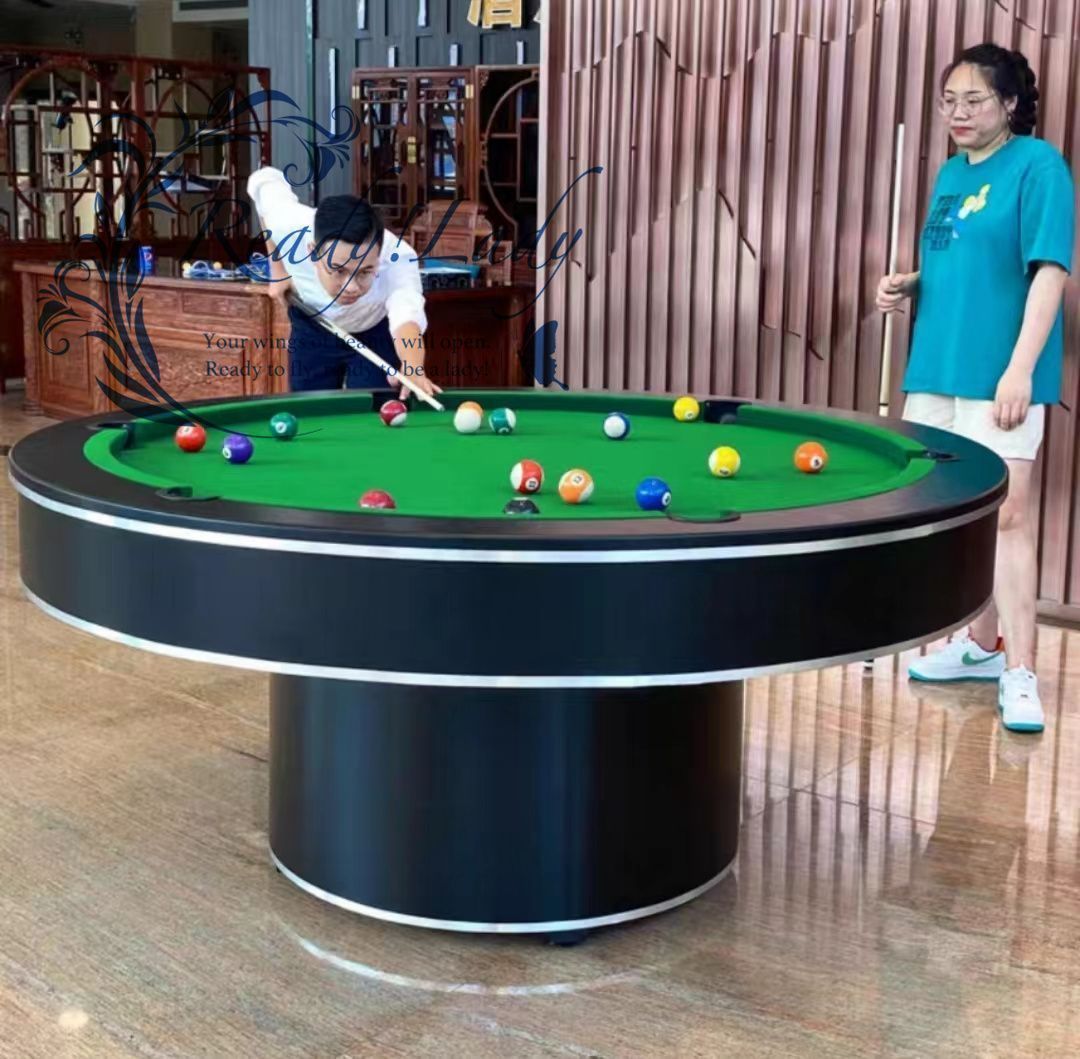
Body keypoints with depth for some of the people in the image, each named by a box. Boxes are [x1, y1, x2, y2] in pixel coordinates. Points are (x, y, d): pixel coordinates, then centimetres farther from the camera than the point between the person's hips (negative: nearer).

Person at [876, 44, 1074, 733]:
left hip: (998, 375, -8)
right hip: (937, 368, 8)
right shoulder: (951, 174, 15)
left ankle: (1020, 675, -4)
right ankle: (983, 646, 28)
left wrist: (1020, 369, -22)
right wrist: (910, 287, 2)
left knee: (1008, 515, -9)